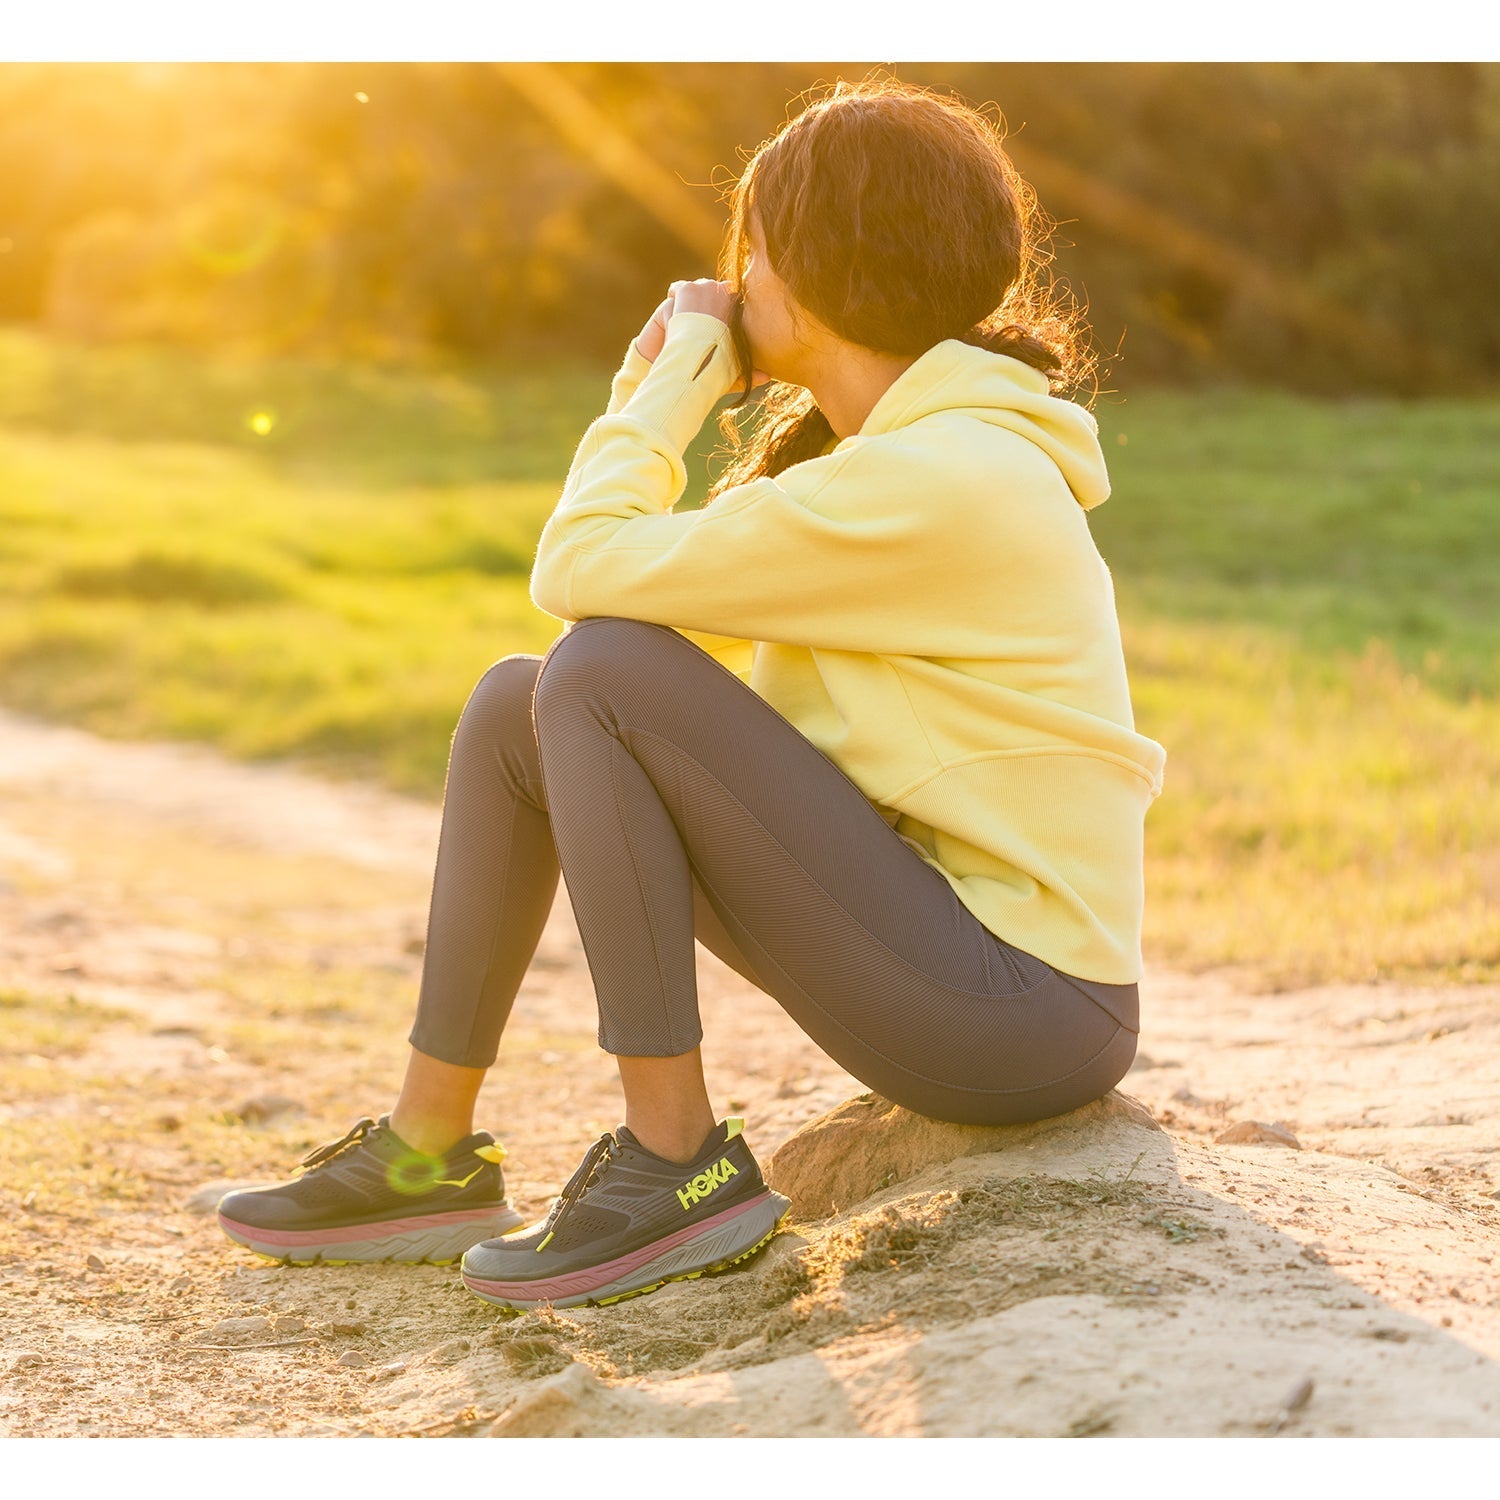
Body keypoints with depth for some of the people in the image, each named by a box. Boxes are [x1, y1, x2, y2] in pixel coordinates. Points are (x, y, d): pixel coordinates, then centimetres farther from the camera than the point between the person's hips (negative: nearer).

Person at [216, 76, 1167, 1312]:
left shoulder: (942, 479, -20)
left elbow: (581, 571, -21)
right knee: (515, 703, 7)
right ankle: (429, 1159, 13)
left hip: (1023, 1014, -10)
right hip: (952, 924, 10)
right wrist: (662, 399, 4)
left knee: (600, 671, -20)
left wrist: (676, 383, -5)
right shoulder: (902, 444, 13)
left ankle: (677, 1165, -13)